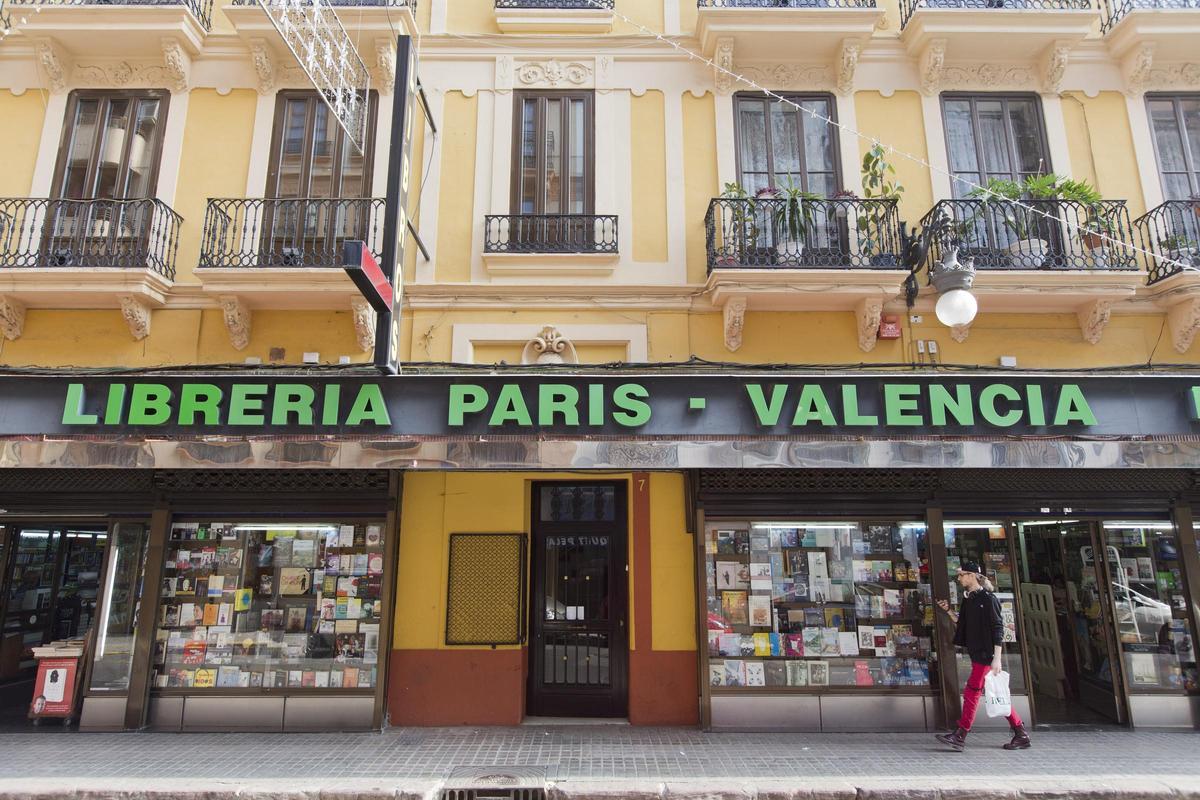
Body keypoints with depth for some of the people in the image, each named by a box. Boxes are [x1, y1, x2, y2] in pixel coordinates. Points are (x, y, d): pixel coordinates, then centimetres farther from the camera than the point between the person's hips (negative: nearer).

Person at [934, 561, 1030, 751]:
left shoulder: (988, 598, -12)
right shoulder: (968, 599, 13)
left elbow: (998, 628, -15)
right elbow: (962, 625, 18)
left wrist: (997, 658, -19)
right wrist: (948, 611, 3)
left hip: (986, 653, -9)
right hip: (976, 653, 9)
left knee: (971, 692, -8)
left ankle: (960, 737, -5)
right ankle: (1021, 735, 22)